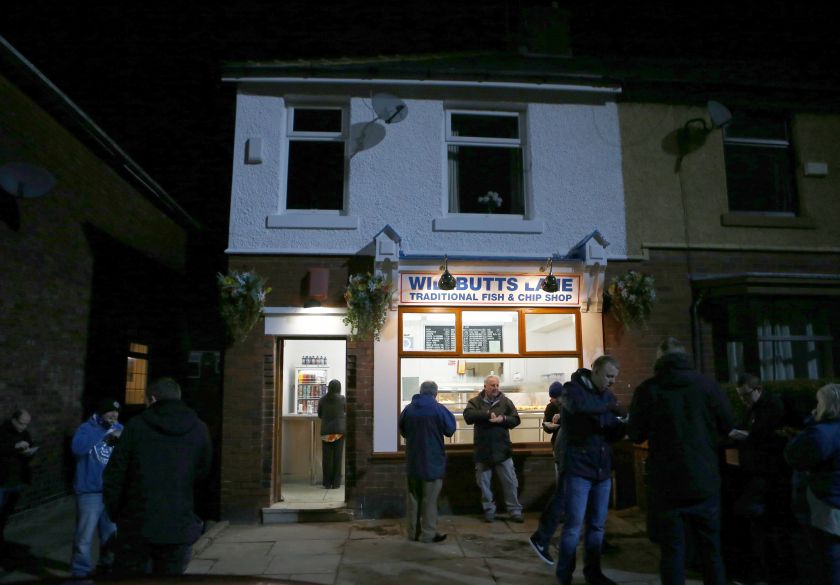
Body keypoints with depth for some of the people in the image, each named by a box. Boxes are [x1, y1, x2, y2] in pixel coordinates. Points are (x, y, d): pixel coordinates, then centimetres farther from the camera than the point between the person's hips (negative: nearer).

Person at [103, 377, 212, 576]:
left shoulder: (136, 426, -5)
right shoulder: (199, 430, 1)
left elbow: (114, 475, -4)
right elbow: (202, 474, 4)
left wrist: (115, 513, 8)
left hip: (137, 526, -1)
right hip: (179, 528, 1)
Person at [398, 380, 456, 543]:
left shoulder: (408, 409, 0)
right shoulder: (438, 409, -13)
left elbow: (402, 431, 10)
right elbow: (450, 430, -5)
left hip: (412, 461, 4)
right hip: (432, 462, -4)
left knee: (413, 497, 14)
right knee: (430, 499, 4)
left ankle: (413, 532, 20)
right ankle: (428, 534, 6)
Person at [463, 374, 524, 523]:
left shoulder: (505, 401, 2)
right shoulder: (475, 401, -2)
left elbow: (516, 420, -1)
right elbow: (468, 416, -20)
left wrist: (503, 419, -20)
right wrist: (487, 413, -23)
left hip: (502, 449, 1)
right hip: (482, 450, 0)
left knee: (510, 482, 6)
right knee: (484, 483, 10)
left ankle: (515, 510, 17)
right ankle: (489, 510, 24)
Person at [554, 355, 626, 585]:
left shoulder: (609, 396, 12)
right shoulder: (573, 388, -7)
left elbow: (612, 433, 11)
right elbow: (578, 405, -32)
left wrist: (625, 426, -8)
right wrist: (609, 407, -31)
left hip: (603, 469, 6)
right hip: (578, 468, -6)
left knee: (597, 525, 13)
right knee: (574, 525, -3)